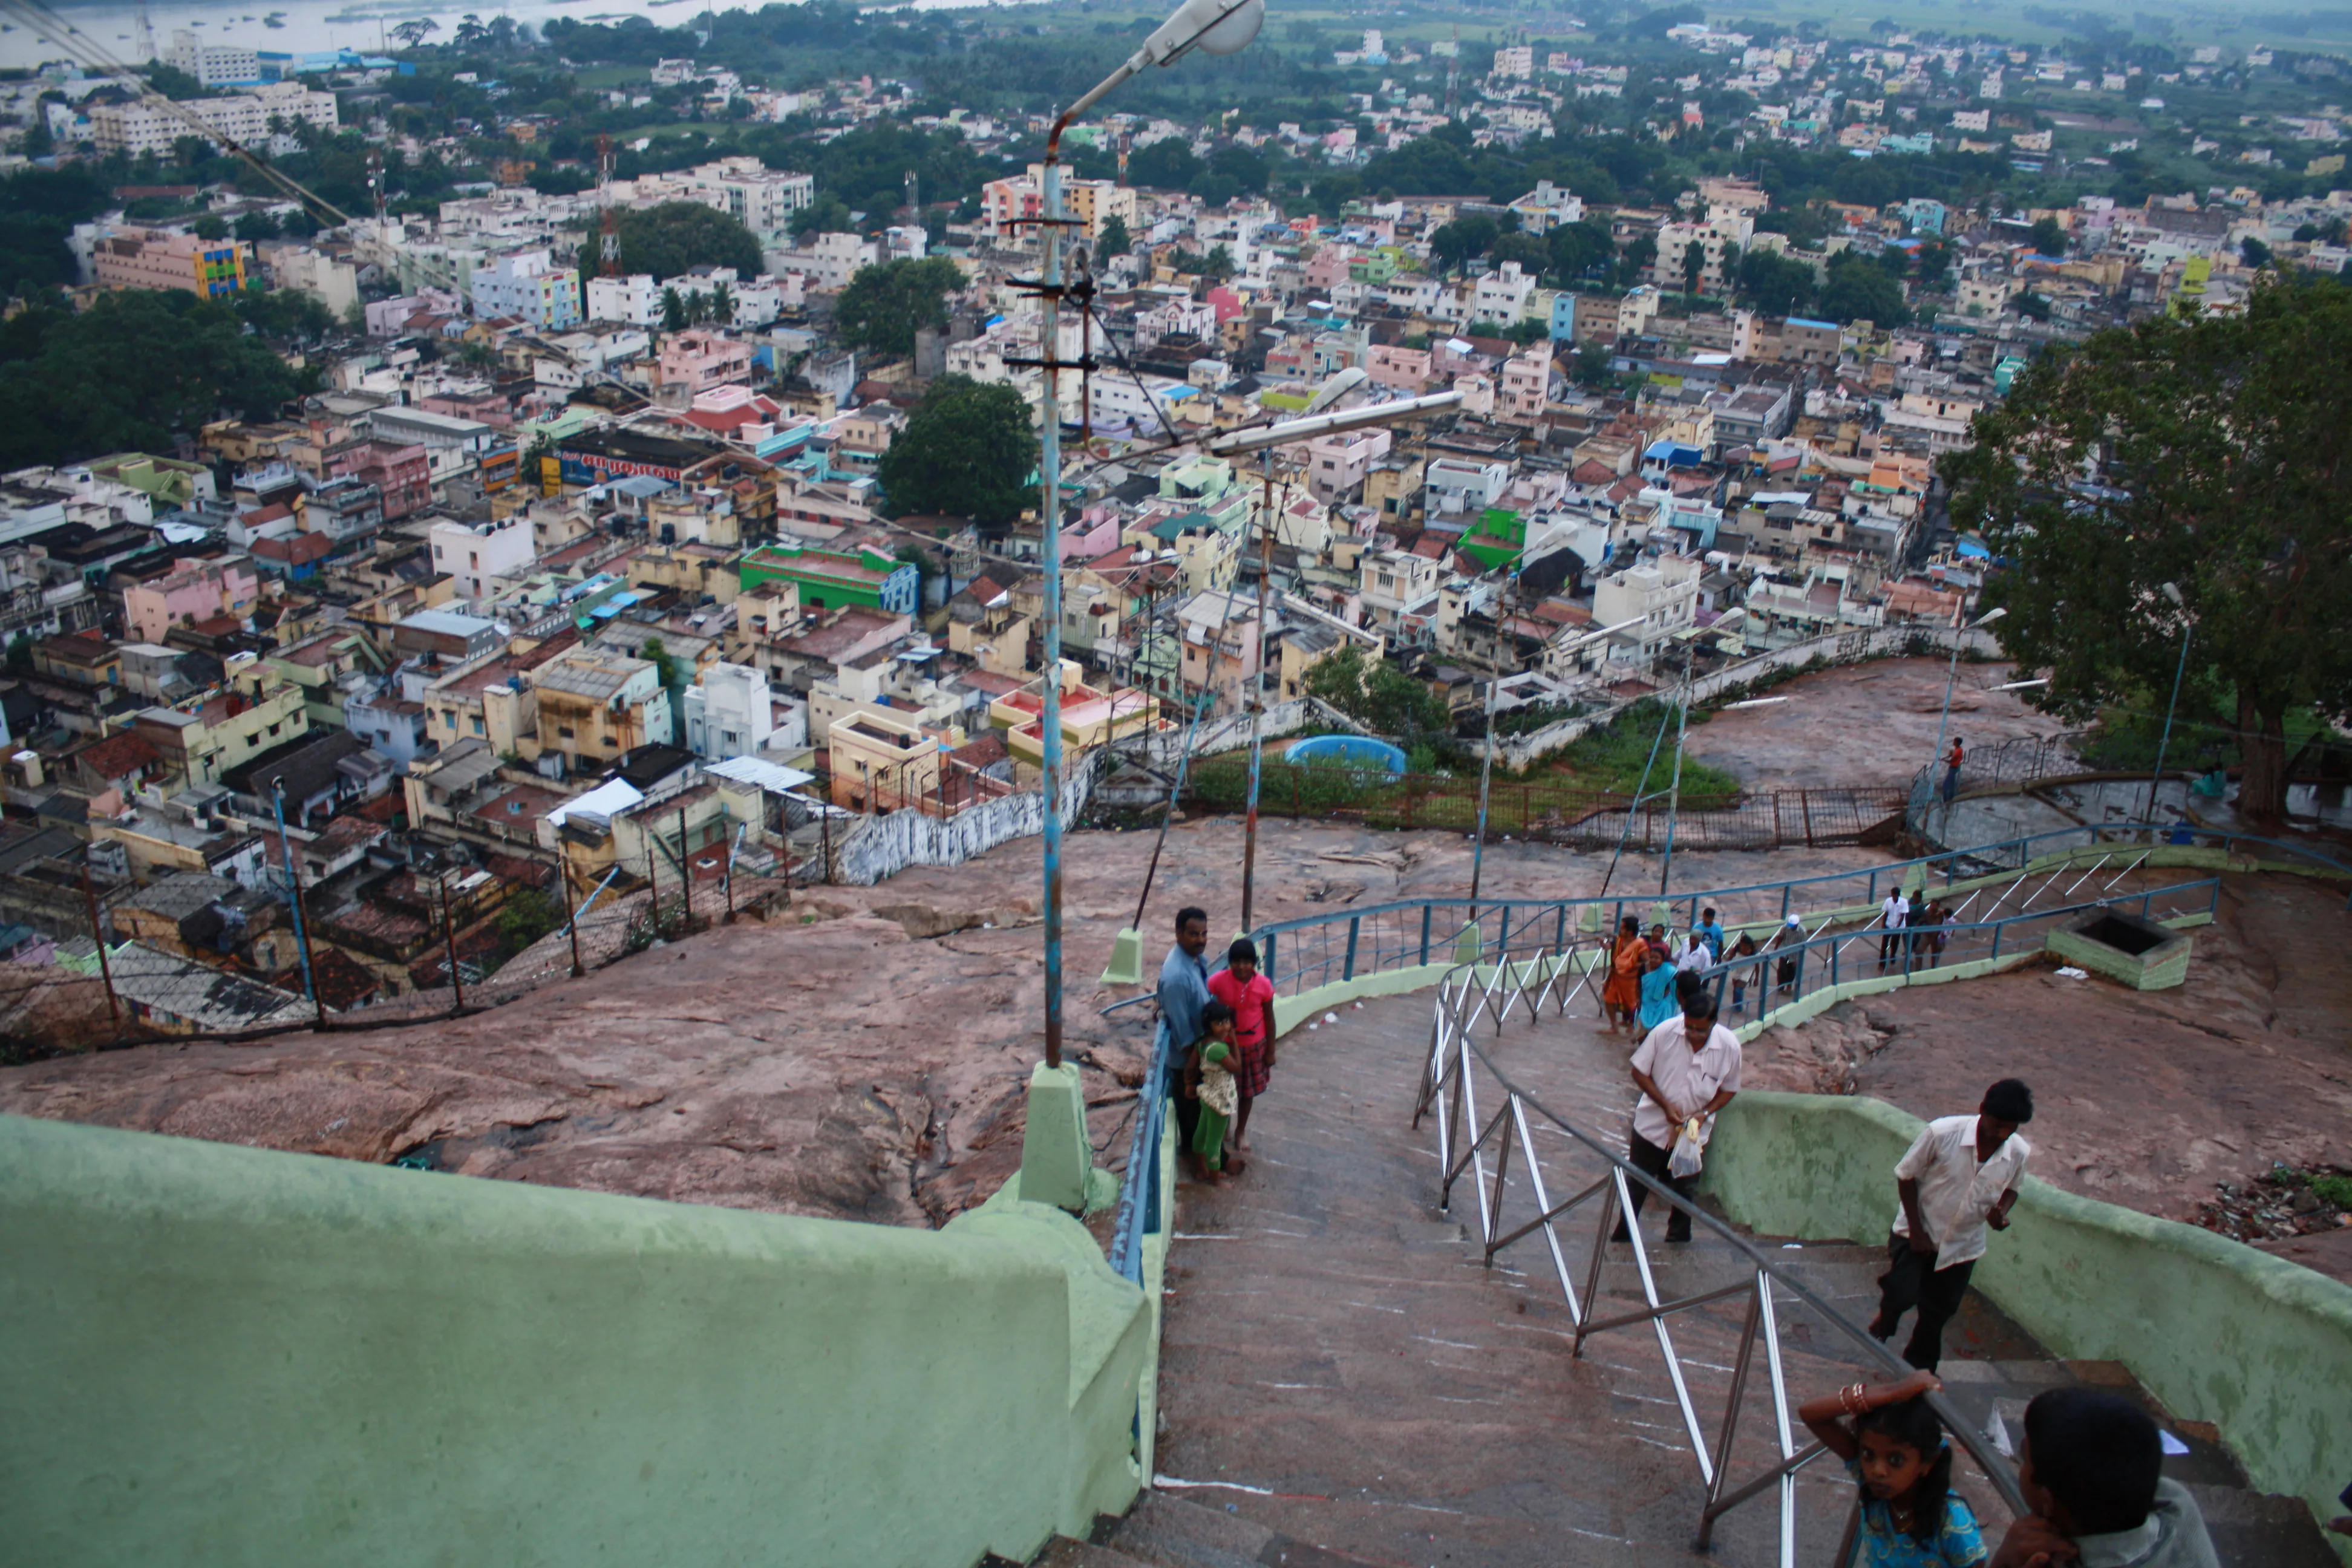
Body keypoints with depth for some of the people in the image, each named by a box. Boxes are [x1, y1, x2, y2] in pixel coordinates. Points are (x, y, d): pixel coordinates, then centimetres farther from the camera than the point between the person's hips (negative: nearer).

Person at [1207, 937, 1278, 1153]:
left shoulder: (1264, 985, -16)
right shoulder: (1217, 981, -21)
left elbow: (1269, 1019, -5)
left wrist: (1270, 1051, 0)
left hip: (1254, 1045, 1)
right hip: (1226, 1044, -1)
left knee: (1248, 1090, 18)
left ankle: (1241, 1131, 40)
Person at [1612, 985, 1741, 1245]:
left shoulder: (1729, 1046, -17)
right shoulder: (1664, 1032, -22)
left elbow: (1729, 1089, -1)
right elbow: (1639, 1072, -10)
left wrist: (1705, 1113, -18)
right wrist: (1666, 1105, -20)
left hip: (1694, 1133, 1)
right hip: (1653, 1125, -1)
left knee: (1683, 1191, 16)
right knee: (1636, 1187, 12)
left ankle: (1678, 1241, 38)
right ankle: (1623, 1238, 33)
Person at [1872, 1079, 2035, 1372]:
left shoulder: (2018, 1153, -15)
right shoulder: (1942, 1133, -27)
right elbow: (1906, 1176, -15)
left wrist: (2001, 1212, -16)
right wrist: (1917, 1231, -14)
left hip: (1963, 1245, 3)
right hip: (1917, 1233, -3)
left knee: (1937, 1315, 13)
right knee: (1902, 1295, -16)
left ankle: (1919, 1370, 37)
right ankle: (1885, 1321, 20)